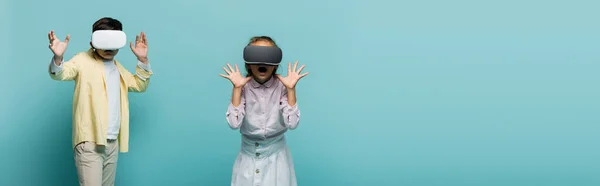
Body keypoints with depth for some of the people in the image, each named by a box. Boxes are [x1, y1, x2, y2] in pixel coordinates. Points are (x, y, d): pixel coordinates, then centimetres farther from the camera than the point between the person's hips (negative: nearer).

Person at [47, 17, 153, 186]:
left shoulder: (117, 67, 19)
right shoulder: (83, 60, -2)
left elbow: (140, 86, 23)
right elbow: (60, 74, -18)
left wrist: (143, 60, 8)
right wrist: (58, 58, -41)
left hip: (113, 143, 7)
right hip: (89, 143, -7)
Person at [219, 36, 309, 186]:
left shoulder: (282, 87, -8)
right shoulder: (243, 88, -7)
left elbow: (292, 123, -17)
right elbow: (234, 124, -18)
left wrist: (291, 89, -21)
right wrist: (237, 89, -20)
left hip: (276, 156, 0)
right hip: (248, 156, 0)